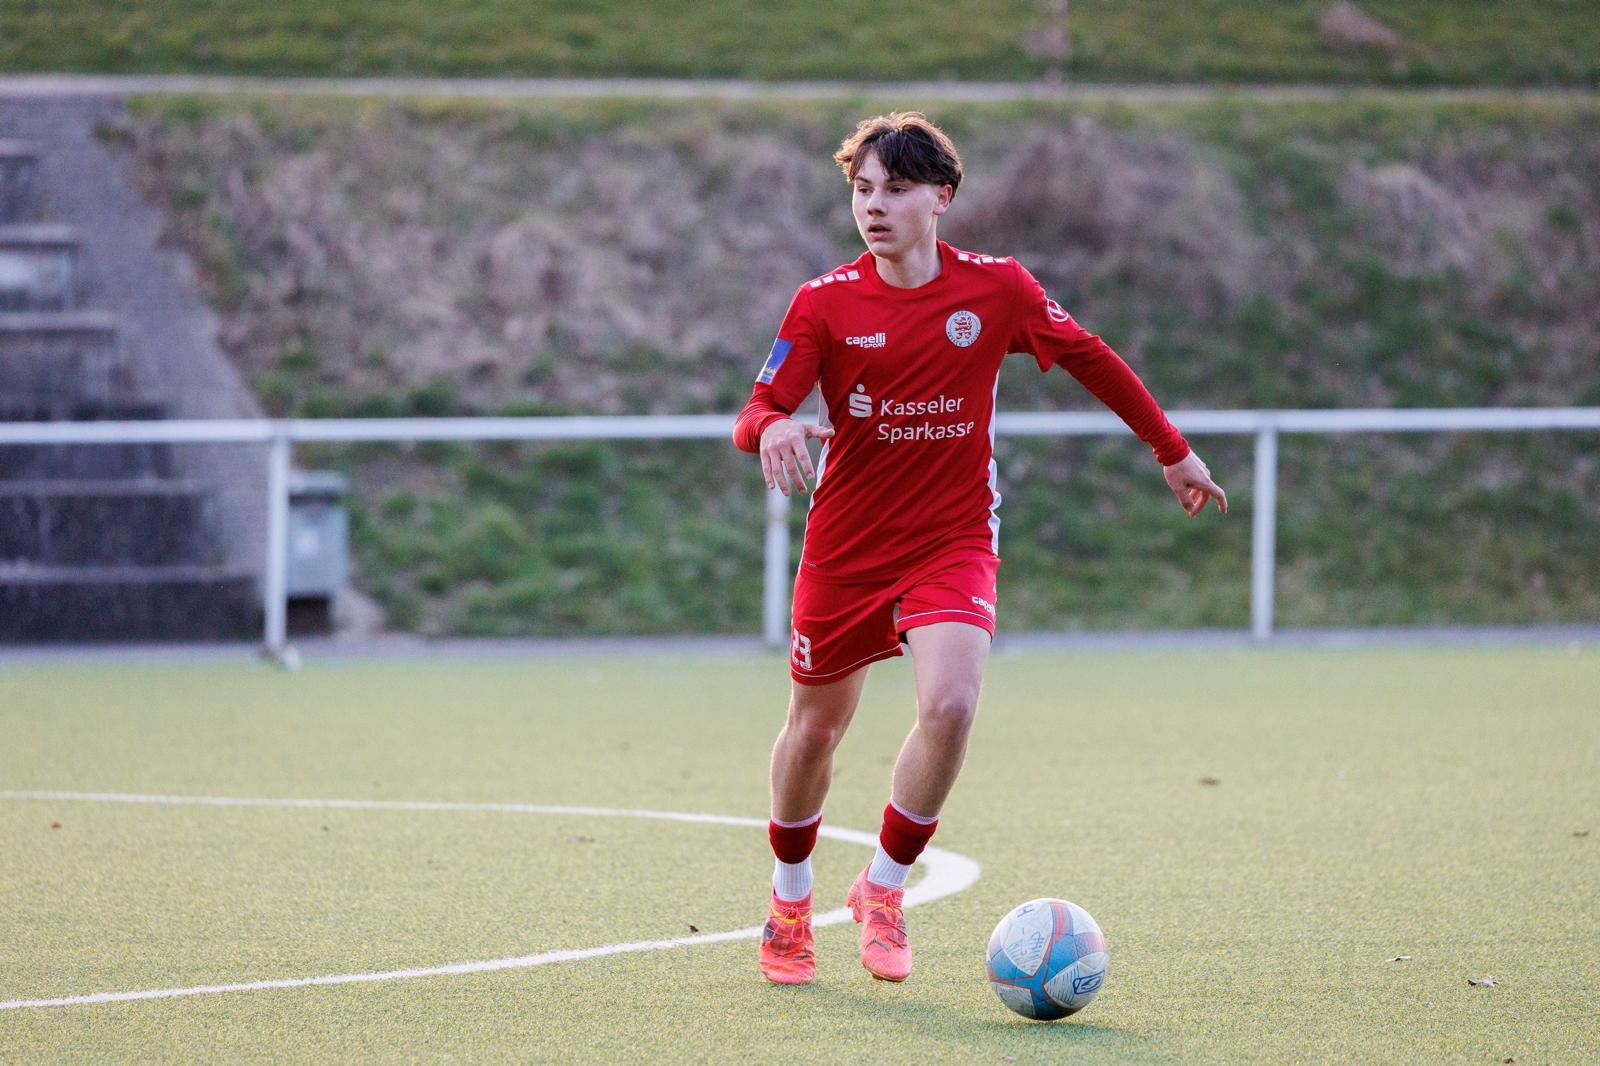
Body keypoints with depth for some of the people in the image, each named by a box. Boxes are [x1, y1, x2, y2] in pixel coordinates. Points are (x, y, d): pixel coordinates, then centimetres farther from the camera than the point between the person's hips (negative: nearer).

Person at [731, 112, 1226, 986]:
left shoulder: (997, 289, -6)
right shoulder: (825, 303, -8)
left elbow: (1089, 358, 9)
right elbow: (755, 414, -11)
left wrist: (1171, 451, 16)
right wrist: (773, 428, -37)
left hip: (953, 543, -1)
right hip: (844, 545, 1)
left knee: (950, 706, -24)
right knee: (815, 726, 12)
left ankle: (884, 888, -3)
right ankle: (790, 898, 38)